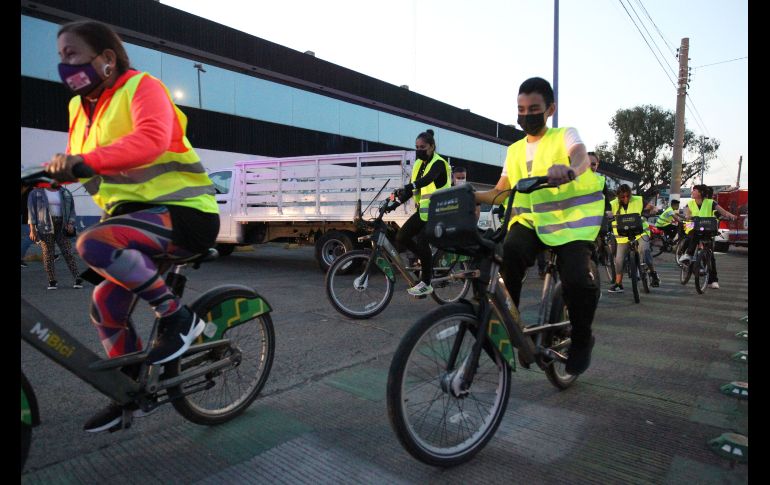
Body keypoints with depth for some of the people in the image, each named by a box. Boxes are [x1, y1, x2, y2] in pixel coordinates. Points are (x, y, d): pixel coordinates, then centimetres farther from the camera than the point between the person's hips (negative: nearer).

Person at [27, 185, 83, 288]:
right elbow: (31, 211, 0)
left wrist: (71, 224, -4)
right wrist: (32, 230, -7)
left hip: (61, 227, 1)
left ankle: (77, 280, -7)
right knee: (48, 254, -1)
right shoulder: (35, 193, 3)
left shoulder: (66, 193, 9)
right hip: (45, 227, -1)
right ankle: (52, 282, 5)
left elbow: (71, 210, 12)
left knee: (68, 253, -5)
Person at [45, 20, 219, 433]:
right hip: (135, 214, 9)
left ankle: (178, 317, -15)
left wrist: (87, 160, -38)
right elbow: (75, 164, 14)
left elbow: (150, 140, -27)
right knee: (105, 304, 10)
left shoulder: (142, 87, -7)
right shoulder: (82, 107, 17)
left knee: (94, 243, -31)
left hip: (184, 212, -9)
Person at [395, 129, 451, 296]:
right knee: (401, 237, 0)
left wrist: (409, 186, -49)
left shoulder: (438, 163, -11)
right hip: (422, 210, 8)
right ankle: (426, 262, 20)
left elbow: (428, 179, -32)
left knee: (421, 242, -12)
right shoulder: (418, 164, 12)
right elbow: (412, 189, 11)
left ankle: (426, 284, 1)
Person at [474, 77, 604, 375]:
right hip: (529, 220, 3)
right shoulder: (515, 150, 17)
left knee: (577, 280, -25)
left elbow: (581, 157, -22)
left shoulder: (564, 136, 2)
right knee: (509, 253, -30)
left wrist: (569, 169, -47)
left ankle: (581, 340, 5)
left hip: (569, 221, -3)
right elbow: (500, 192, 12)